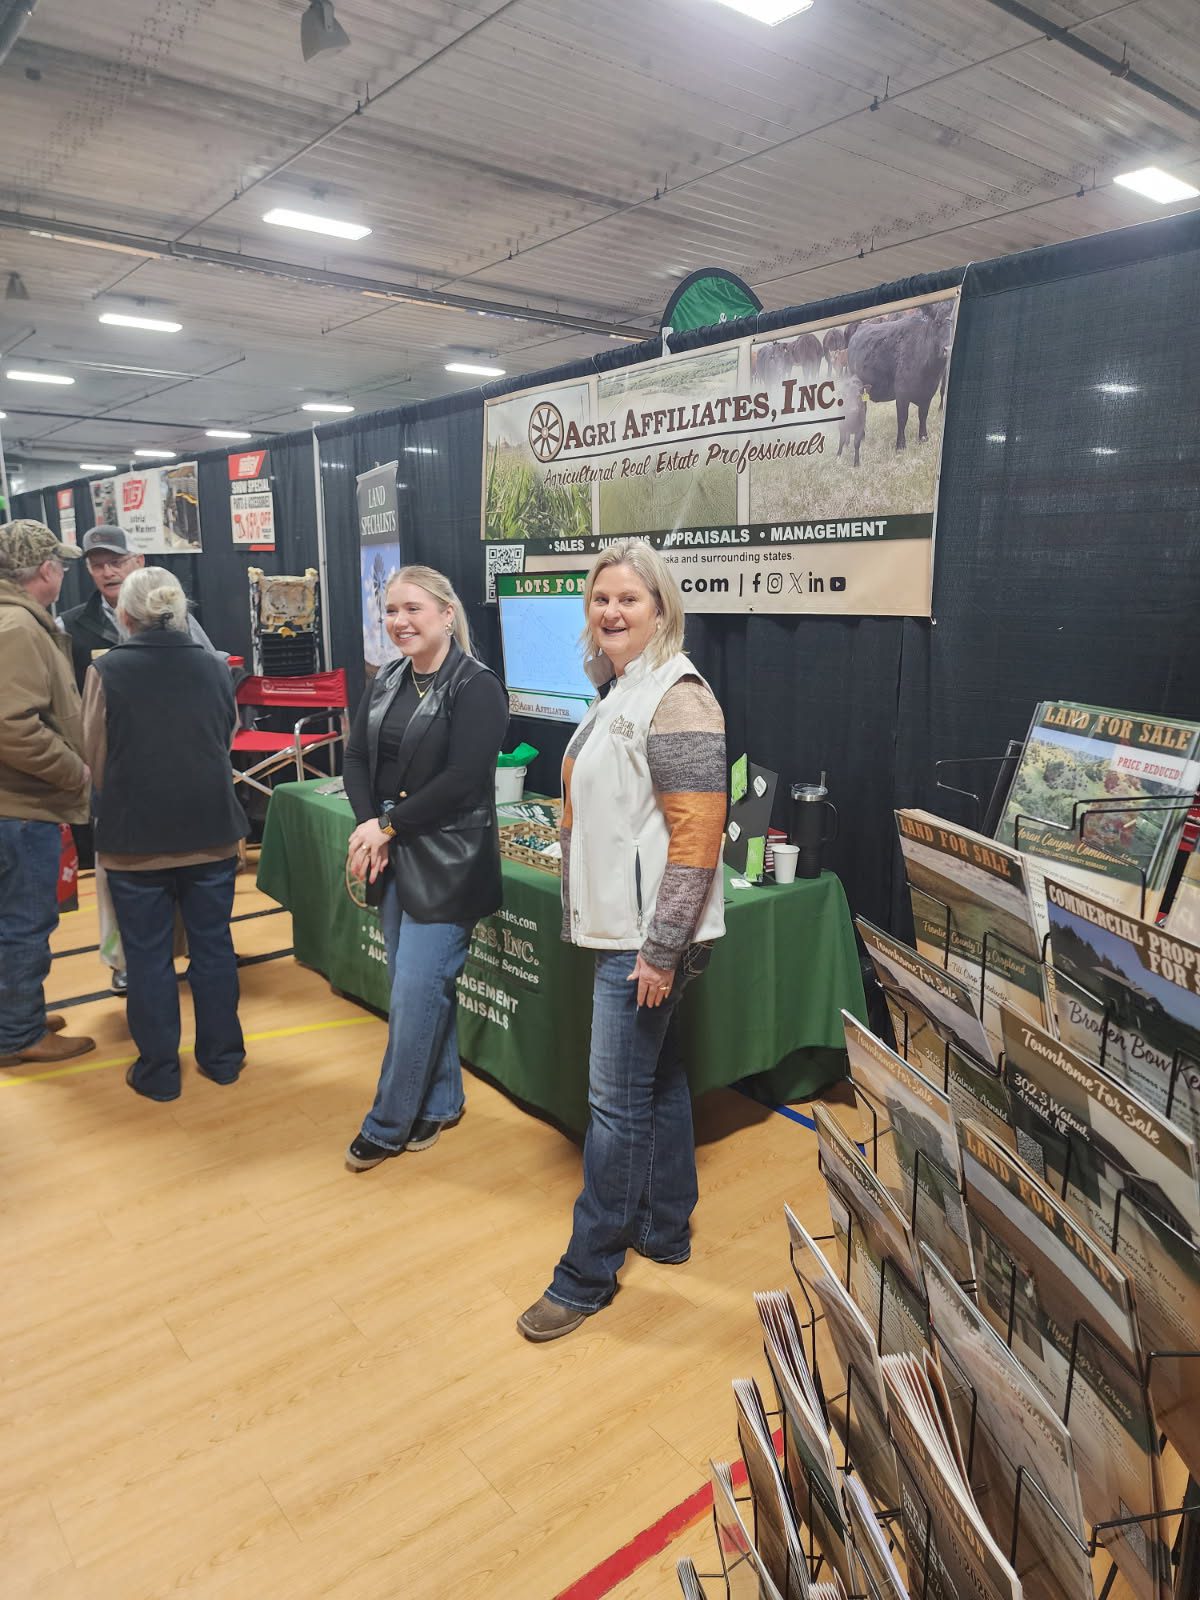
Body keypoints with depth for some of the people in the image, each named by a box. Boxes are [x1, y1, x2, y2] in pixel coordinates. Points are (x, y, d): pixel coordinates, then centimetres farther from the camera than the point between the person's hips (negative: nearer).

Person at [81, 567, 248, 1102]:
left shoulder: (106, 671, -10)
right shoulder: (213, 668, 0)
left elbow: (96, 759, -2)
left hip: (135, 837, -3)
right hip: (211, 831, 3)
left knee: (148, 957, 9)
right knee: (213, 945, 14)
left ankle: (158, 1072, 19)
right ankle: (222, 1056, 25)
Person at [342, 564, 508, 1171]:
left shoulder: (477, 688, -12)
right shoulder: (386, 682, 10)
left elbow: (461, 780, -20)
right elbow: (357, 758, 6)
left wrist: (388, 826, -15)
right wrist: (369, 825, -11)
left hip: (446, 866, -7)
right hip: (394, 859, 7)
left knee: (415, 996, -2)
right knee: (426, 988, 15)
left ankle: (388, 1125, 15)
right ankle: (439, 1103, 32)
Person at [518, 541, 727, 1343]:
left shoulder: (676, 697, -16)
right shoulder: (620, 691, 13)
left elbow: (697, 832, -22)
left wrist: (661, 948, -22)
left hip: (648, 934, -9)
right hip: (619, 924, 10)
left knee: (617, 1098, 0)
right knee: (657, 1077, 19)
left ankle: (588, 1273, 15)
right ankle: (664, 1229, 35)